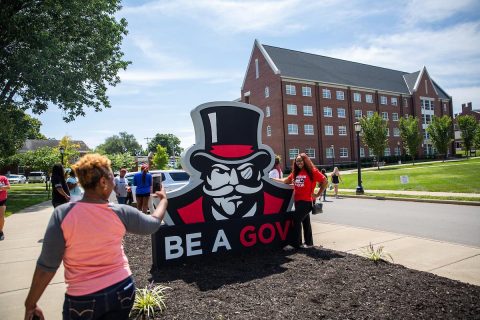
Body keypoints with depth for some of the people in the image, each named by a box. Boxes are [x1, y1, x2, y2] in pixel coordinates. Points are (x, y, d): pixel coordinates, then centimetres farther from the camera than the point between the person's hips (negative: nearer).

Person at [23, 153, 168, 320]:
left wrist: (30, 304, 2)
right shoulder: (121, 213, -12)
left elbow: (47, 265, -12)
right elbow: (153, 223, 5)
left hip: (83, 300, -1)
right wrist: (163, 200, 22)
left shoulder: (63, 214, -16)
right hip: (122, 291, 1)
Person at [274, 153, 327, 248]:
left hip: (306, 201, -6)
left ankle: (296, 243, 2)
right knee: (305, 221, 14)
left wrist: (317, 194, -8)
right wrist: (274, 179, 10)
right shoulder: (295, 172, 9)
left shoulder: (312, 171, -8)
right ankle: (308, 242, 25)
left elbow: (324, 181, -8)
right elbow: (287, 180, 14)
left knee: (297, 220, -8)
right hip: (297, 200, 6)